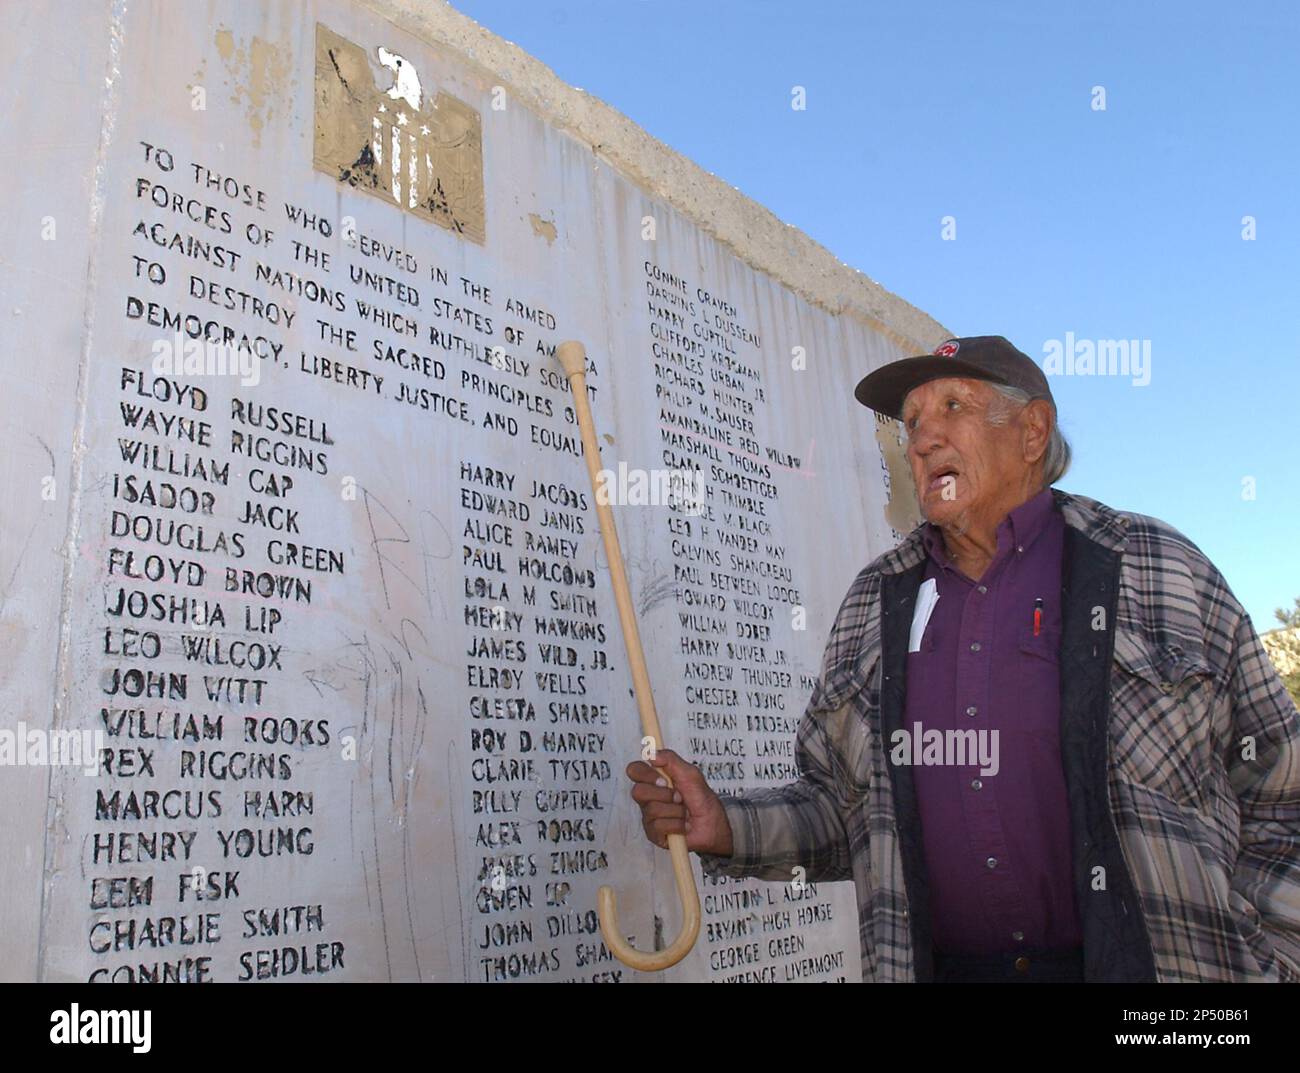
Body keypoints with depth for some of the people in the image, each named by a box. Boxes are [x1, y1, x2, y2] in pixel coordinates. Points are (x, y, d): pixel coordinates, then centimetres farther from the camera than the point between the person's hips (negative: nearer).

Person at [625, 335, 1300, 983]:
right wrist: (726, 828, -7)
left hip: (1158, 963, -2)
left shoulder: (1159, 570, -1)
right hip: (936, 965, 2)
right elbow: (841, 805, 8)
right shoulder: (873, 604, 6)